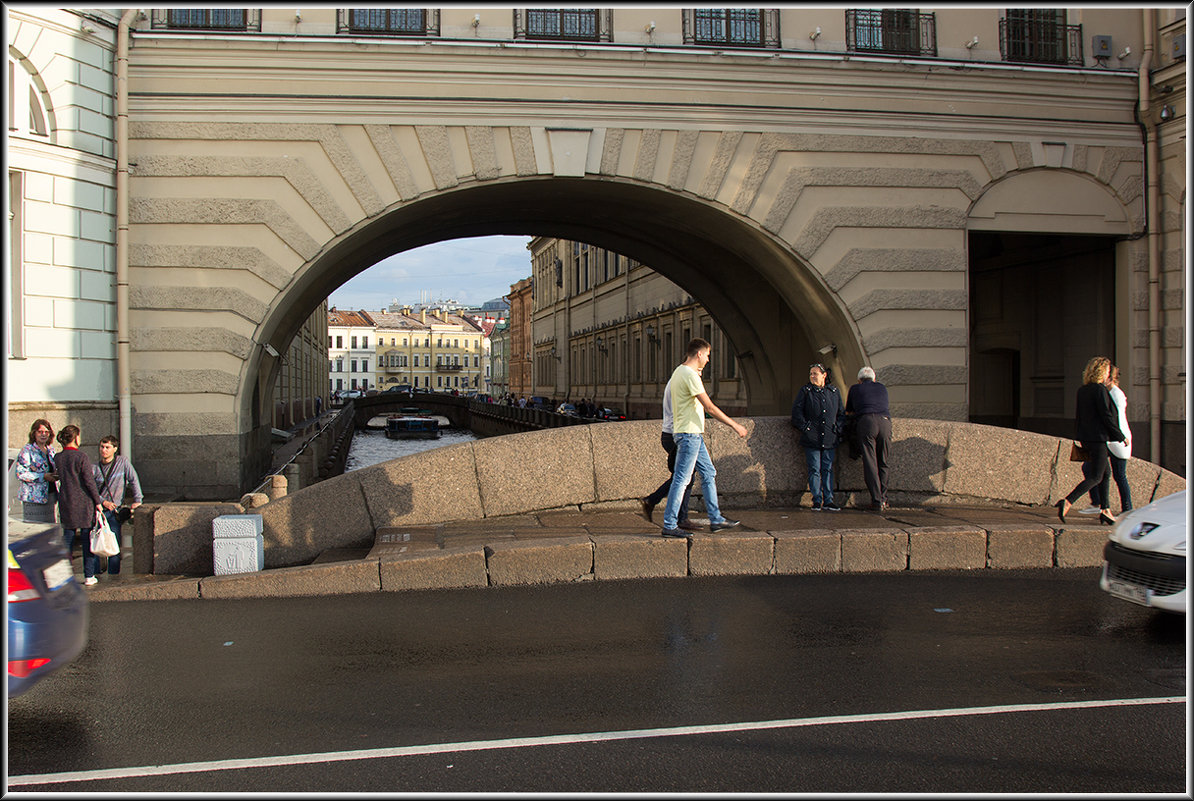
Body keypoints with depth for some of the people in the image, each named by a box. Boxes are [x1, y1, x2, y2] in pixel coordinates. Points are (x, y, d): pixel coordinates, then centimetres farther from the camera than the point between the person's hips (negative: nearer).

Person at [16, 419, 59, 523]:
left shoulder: (50, 450, 15)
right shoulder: (27, 451, -6)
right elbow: (20, 474, -13)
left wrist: (55, 475, 6)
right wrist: (43, 476, -19)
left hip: (50, 495, 7)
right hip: (34, 498, -6)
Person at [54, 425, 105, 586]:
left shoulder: (58, 458, 5)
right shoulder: (81, 457, -12)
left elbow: (61, 480, 10)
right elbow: (89, 481, -13)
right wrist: (98, 501, -7)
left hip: (65, 502, 5)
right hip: (83, 502, -5)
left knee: (68, 538, 11)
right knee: (87, 539, 2)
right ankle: (89, 576, 4)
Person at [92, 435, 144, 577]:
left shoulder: (123, 462, 0)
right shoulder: (94, 468, 5)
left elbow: (134, 480, -1)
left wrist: (137, 500, -9)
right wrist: (103, 501, -11)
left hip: (114, 512, -2)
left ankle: (113, 576, -2)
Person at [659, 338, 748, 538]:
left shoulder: (680, 372, 15)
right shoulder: (690, 375, -17)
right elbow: (709, 407, -19)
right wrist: (735, 426, -13)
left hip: (693, 434, 11)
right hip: (688, 433, -11)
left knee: (709, 474, 15)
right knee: (681, 479, -7)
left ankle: (716, 519, 21)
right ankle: (669, 525, -3)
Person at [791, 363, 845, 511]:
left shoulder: (834, 392, 12)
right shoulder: (805, 391, 5)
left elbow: (841, 414, 17)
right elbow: (796, 411, 1)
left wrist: (838, 429, 5)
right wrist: (805, 427, -7)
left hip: (830, 439, 2)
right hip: (812, 437, -2)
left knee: (828, 469, 3)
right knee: (814, 470, -2)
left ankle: (828, 501, 6)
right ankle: (817, 501, 3)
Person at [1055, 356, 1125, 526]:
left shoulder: (1082, 390, 10)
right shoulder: (1100, 390, -14)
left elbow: (1077, 416, 14)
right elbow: (1106, 416, -16)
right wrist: (1121, 436, -8)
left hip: (1085, 437, 9)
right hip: (1098, 438, -9)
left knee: (1106, 472, 18)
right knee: (1096, 477, -4)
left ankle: (1105, 510, 19)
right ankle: (1067, 502, -17)